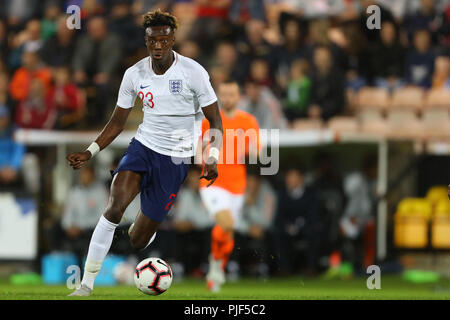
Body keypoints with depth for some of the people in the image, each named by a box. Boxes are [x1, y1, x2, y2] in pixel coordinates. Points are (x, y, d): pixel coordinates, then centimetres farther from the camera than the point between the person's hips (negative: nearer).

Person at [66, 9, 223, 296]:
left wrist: (213, 158, -17)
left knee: (137, 240, -1)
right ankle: (86, 285, -20)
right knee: (114, 207, -27)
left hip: (176, 159, -2)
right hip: (143, 145, 2)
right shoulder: (135, 74, -2)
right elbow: (117, 123, 9)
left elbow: (215, 119, -3)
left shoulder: (193, 72, -11)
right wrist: (90, 152, -4)